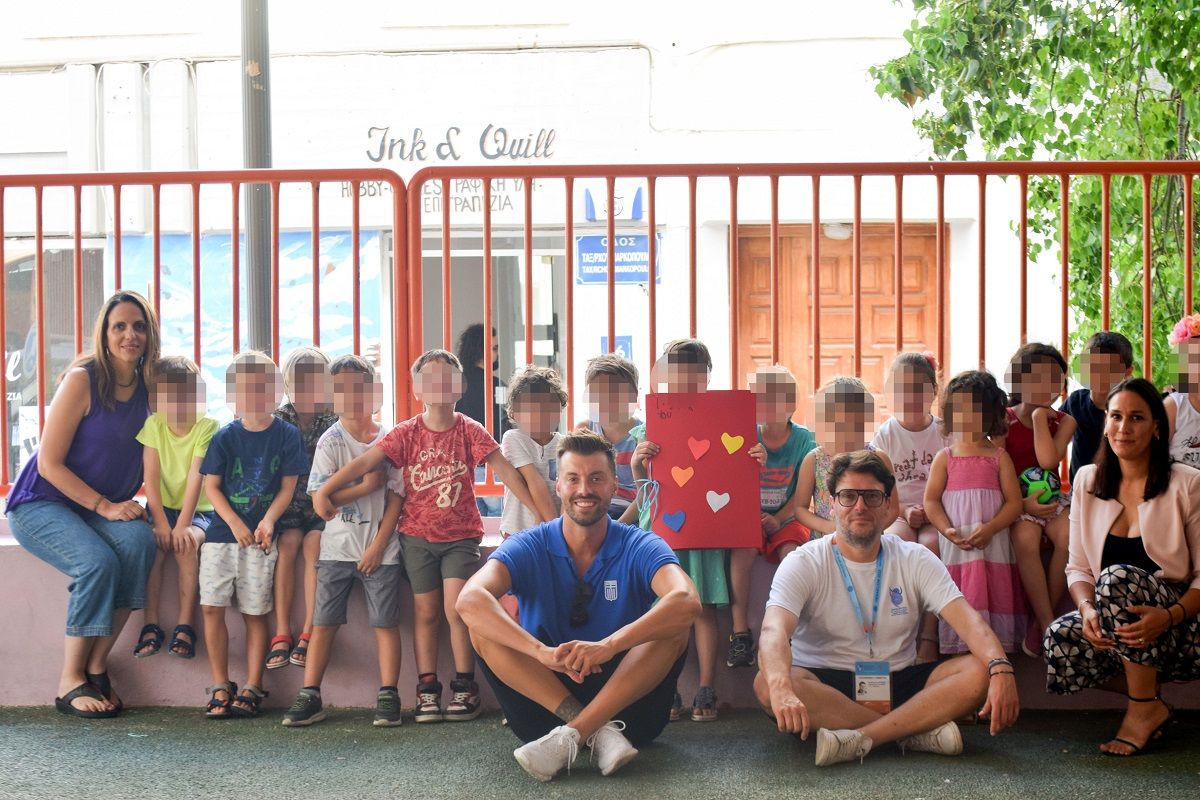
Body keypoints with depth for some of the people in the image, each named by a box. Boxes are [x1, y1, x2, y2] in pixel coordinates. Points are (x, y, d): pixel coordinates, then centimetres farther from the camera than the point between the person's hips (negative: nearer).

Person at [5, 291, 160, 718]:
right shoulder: (82, 379, -13)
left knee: (139, 539, -27)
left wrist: (131, 502, -6)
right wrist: (105, 506, -19)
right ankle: (69, 681, -16)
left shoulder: (147, 387, 3)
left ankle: (97, 666, -18)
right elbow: (49, 463, -14)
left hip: (107, 509, 5)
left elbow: (140, 460, 14)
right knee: (97, 561, -31)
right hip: (39, 504, -5)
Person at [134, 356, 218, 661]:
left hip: (197, 510, -2)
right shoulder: (154, 424, -4)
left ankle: (185, 626, -23)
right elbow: (151, 476, -10)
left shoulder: (207, 426, -13)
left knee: (187, 544, -31)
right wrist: (160, 522, -21)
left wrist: (183, 524, -27)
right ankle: (151, 625, -21)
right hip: (162, 507, 2)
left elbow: (196, 477, -20)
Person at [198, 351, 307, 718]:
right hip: (222, 532, 1)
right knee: (212, 607, -5)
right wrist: (235, 523, -9)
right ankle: (220, 686, 7)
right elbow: (211, 485, 3)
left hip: (260, 536, -1)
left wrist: (268, 520, -15)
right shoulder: (225, 437, 4)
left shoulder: (287, 435, 1)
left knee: (255, 613, 1)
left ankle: (252, 689, 10)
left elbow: (288, 487, 1)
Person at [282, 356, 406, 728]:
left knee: (385, 622, 0)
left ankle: (388, 696, 5)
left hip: (380, 549, 0)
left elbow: (396, 497, -2)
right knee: (324, 622, 1)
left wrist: (378, 546, -9)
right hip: (337, 547, 0)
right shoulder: (330, 442, 0)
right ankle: (310, 697, 6)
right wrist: (367, 486, -15)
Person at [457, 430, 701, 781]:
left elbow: (686, 601, -28)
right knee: (483, 627, -21)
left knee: (674, 626, -24)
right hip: (543, 700, 1)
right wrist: (542, 652, -41)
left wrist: (609, 646, -43)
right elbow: (470, 600, -25)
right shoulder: (528, 548, -4)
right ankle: (600, 731, -28)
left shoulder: (640, 548, -6)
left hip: (625, 695, 0)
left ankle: (571, 737, -30)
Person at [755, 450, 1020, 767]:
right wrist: (782, 690, -46)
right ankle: (915, 729, -27)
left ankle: (859, 738, -31)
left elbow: (967, 619, -9)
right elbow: (774, 631, -23)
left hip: (898, 682, 3)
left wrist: (1001, 669, -32)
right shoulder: (803, 564, -6)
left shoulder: (915, 560, 4)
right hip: (825, 686, -2)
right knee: (767, 684, -34)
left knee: (979, 672, -21)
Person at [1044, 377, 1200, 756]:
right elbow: (1078, 568, 6)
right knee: (1060, 638, -29)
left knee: (1119, 576, -33)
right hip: (1113, 630, 4)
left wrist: (1167, 617, -26)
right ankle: (1147, 690, 0)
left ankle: (1145, 706, -15)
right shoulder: (1088, 481, 7)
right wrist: (1088, 608, -16)